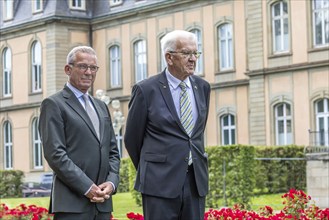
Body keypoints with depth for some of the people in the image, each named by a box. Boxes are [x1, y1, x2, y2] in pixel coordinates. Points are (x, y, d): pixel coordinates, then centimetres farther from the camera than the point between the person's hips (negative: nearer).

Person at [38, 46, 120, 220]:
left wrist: (111, 182, 0)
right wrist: (87, 188, -14)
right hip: (72, 203, -6)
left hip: (102, 204, 6)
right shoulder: (53, 104, -1)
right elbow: (55, 153, -10)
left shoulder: (101, 107, 21)